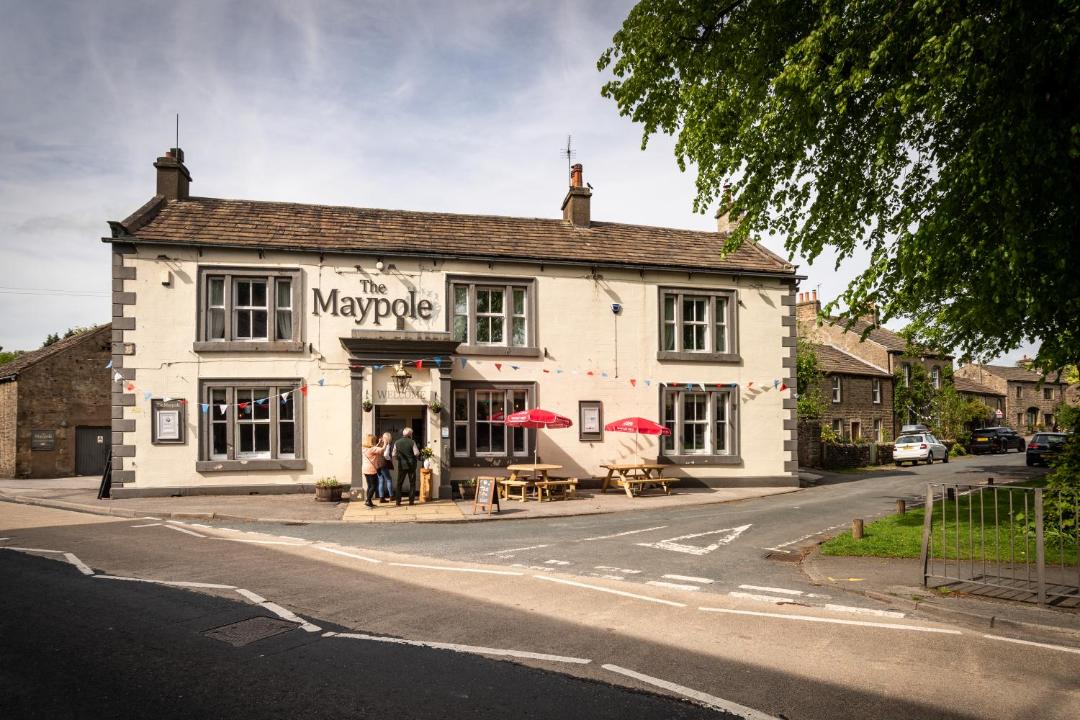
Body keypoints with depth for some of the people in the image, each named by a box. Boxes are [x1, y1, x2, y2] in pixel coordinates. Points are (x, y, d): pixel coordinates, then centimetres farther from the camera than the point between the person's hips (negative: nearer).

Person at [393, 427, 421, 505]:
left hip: (401, 465, 2)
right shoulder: (412, 442, -9)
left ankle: (398, 500, 7)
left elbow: (394, 454, 4)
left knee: (399, 483, 10)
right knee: (412, 483, 8)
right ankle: (411, 500, 6)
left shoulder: (397, 443, 0)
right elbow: (417, 453, -12)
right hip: (411, 465, -2)